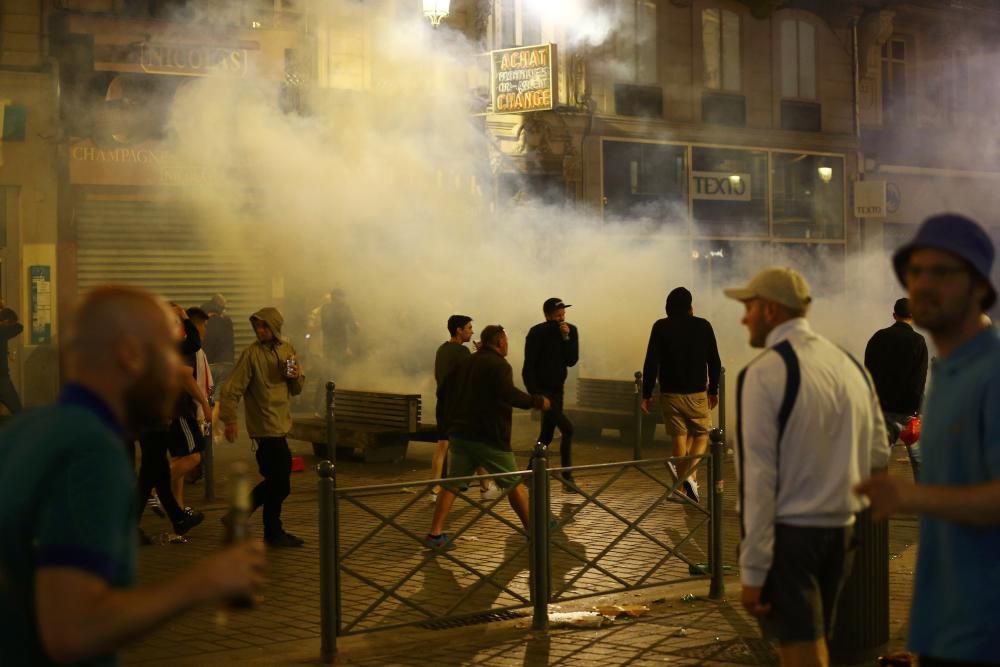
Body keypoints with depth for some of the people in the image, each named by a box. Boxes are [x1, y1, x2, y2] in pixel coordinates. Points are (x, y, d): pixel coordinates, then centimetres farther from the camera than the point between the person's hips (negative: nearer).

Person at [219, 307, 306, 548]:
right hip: (266, 426, -7)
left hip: (281, 424, 7)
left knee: (275, 481, 16)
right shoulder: (252, 353, -12)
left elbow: (297, 389, 14)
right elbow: (232, 388, -15)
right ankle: (273, 533, 13)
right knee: (279, 484, -2)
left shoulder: (287, 349, 9)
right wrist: (230, 420, -22)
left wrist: (295, 377, -7)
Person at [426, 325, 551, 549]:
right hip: (488, 437, -6)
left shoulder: (464, 364, 13)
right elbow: (508, 394, -26)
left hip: (459, 434, 6)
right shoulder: (499, 365, -10)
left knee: (451, 483, 7)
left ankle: (435, 534, -2)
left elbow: (442, 393, 17)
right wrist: (537, 402, -15)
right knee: (514, 483, 7)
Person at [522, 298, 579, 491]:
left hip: (556, 389, 7)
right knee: (567, 429, -18)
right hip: (540, 388, -6)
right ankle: (567, 478, -15)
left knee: (546, 436, 13)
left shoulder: (571, 331, 2)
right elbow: (529, 366, -14)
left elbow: (572, 361, -8)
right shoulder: (537, 333, -13)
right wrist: (535, 394, -20)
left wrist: (566, 338, -19)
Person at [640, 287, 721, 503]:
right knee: (702, 435, 11)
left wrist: (646, 394, -1)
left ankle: (688, 484, 9)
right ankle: (688, 474, -14)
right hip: (697, 394, -1)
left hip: (670, 394, 1)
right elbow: (714, 362, 4)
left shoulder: (661, 327, -3)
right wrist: (713, 390, 16)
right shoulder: (703, 326, -1)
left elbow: (651, 363, -7)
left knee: (679, 439, 8)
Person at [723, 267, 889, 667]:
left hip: (789, 532, -6)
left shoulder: (764, 373, -13)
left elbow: (758, 476, -16)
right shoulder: (850, 365, 6)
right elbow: (879, 454, 12)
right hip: (842, 531, 7)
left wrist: (752, 570, -14)